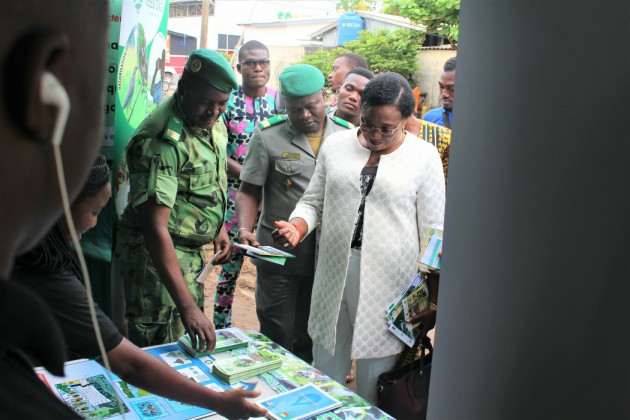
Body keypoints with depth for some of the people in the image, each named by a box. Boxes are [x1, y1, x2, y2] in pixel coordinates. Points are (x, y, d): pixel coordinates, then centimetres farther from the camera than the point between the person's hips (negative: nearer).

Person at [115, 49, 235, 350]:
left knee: (191, 346, 19)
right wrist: (186, 305, -35)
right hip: (156, 254, -8)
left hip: (191, 253, 9)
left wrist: (219, 226, 12)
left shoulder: (213, 122, 1)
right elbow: (155, 227, -32)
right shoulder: (161, 141, -27)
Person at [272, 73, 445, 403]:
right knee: (325, 367, 15)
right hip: (333, 273, 3)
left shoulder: (424, 157, -2)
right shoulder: (335, 145, 6)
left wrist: (432, 295, -1)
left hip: (388, 282, -3)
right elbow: (313, 201, 12)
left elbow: (433, 231, 0)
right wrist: (298, 225, -9)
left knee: (375, 381, 8)